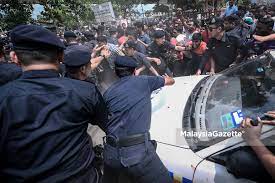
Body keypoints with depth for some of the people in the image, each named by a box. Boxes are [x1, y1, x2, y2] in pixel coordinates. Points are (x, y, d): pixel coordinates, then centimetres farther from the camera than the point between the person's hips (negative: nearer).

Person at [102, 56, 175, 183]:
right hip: (137, 151, -4)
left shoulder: (108, 92, 11)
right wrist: (167, 78, 45)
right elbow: (171, 81, 21)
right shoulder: (143, 81, 5)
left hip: (110, 152, 5)